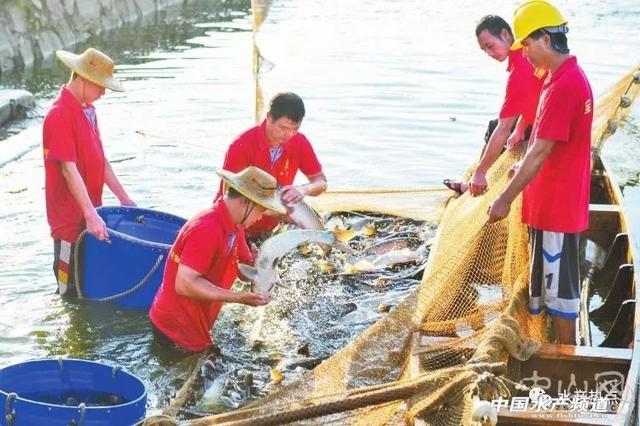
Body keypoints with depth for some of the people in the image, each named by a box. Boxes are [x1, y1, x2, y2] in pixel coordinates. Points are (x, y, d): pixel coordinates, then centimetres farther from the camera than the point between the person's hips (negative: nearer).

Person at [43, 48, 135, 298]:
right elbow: (69, 170, -25)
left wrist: (123, 198, 14)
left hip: (90, 211, 9)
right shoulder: (60, 115, -20)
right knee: (73, 290, 2)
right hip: (70, 216, -9)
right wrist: (90, 214, -28)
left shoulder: (88, 110, 9)